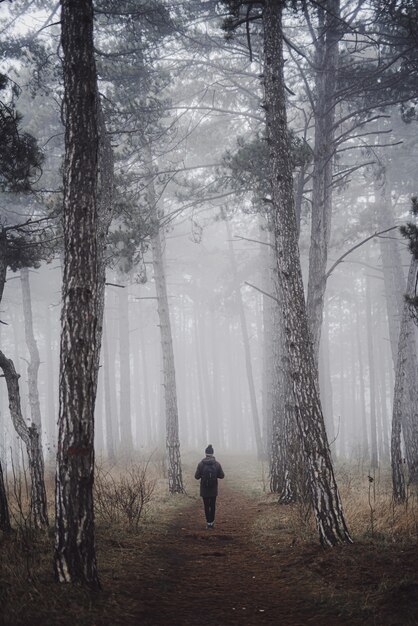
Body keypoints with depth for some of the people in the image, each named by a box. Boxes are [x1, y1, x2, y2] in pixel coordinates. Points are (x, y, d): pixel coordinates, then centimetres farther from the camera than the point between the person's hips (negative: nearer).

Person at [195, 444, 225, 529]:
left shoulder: (201, 464, -12)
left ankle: (208, 523, 10)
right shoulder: (217, 464, -9)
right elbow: (222, 475, -4)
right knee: (213, 505, 14)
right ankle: (212, 522, 18)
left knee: (206, 506, 9)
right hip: (213, 489, 1)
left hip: (204, 489, -1)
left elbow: (197, 477, -9)